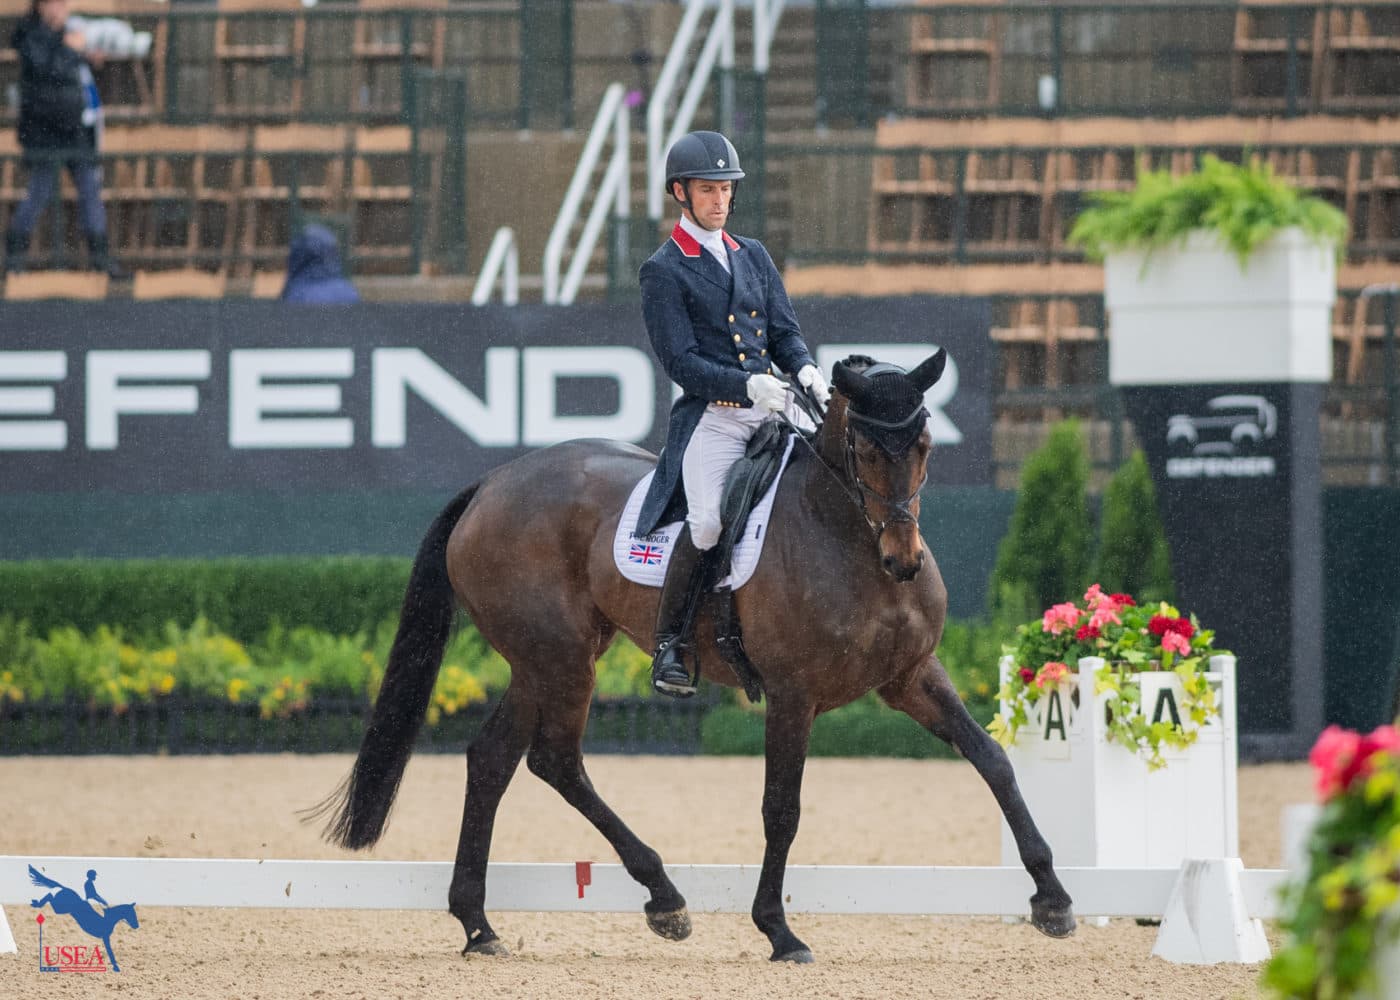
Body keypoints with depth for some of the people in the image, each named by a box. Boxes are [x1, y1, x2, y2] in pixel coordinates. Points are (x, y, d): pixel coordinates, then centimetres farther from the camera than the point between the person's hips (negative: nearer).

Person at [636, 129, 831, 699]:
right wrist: (747, 384, -20)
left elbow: (785, 331, 18)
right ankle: (669, 642, -13)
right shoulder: (664, 272, 2)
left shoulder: (753, 256, 21)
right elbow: (680, 361, -7)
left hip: (770, 412, 6)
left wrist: (805, 369, -5)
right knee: (709, 521, -26)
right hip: (710, 417, -6)